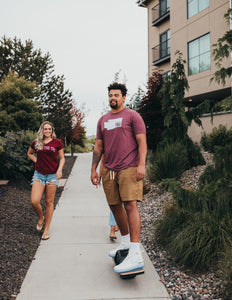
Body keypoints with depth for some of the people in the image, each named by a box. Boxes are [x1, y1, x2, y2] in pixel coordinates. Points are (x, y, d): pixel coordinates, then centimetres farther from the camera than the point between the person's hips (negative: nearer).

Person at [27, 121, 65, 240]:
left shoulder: (57, 142, 1)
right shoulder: (36, 143, 5)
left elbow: (62, 158, 7)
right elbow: (29, 153, 24)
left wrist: (60, 169, -9)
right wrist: (37, 161, 8)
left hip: (52, 175, -1)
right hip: (39, 175, 1)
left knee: (49, 202, 4)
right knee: (34, 201, -11)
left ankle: (46, 229, 16)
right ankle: (41, 218, 21)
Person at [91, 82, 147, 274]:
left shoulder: (132, 116, 4)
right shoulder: (103, 120, 20)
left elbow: (142, 142, -3)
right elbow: (99, 146, 21)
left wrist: (141, 165, -14)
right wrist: (94, 169, 15)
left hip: (129, 168, -6)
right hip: (109, 170, 6)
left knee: (130, 205, -16)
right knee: (115, 206, 10)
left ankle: (136, 255, -18)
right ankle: (125, 242, 29)